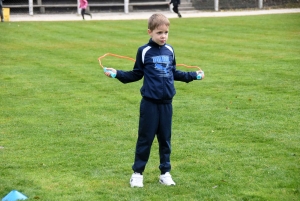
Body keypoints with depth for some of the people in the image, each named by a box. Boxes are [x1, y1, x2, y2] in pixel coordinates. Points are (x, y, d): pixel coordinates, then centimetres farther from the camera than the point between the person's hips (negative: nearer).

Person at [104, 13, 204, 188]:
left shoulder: (170, 51, 6)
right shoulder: (144, 51, -6)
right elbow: (136, 74, 1)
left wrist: (193, 75, 24)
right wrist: (117, 74, -11)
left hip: (166, 103, 4)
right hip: (150, 103, -4)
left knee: (165, 138, 9)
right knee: (145, 138, 2)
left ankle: (165, 172, 19)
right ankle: (138, 172, 12)